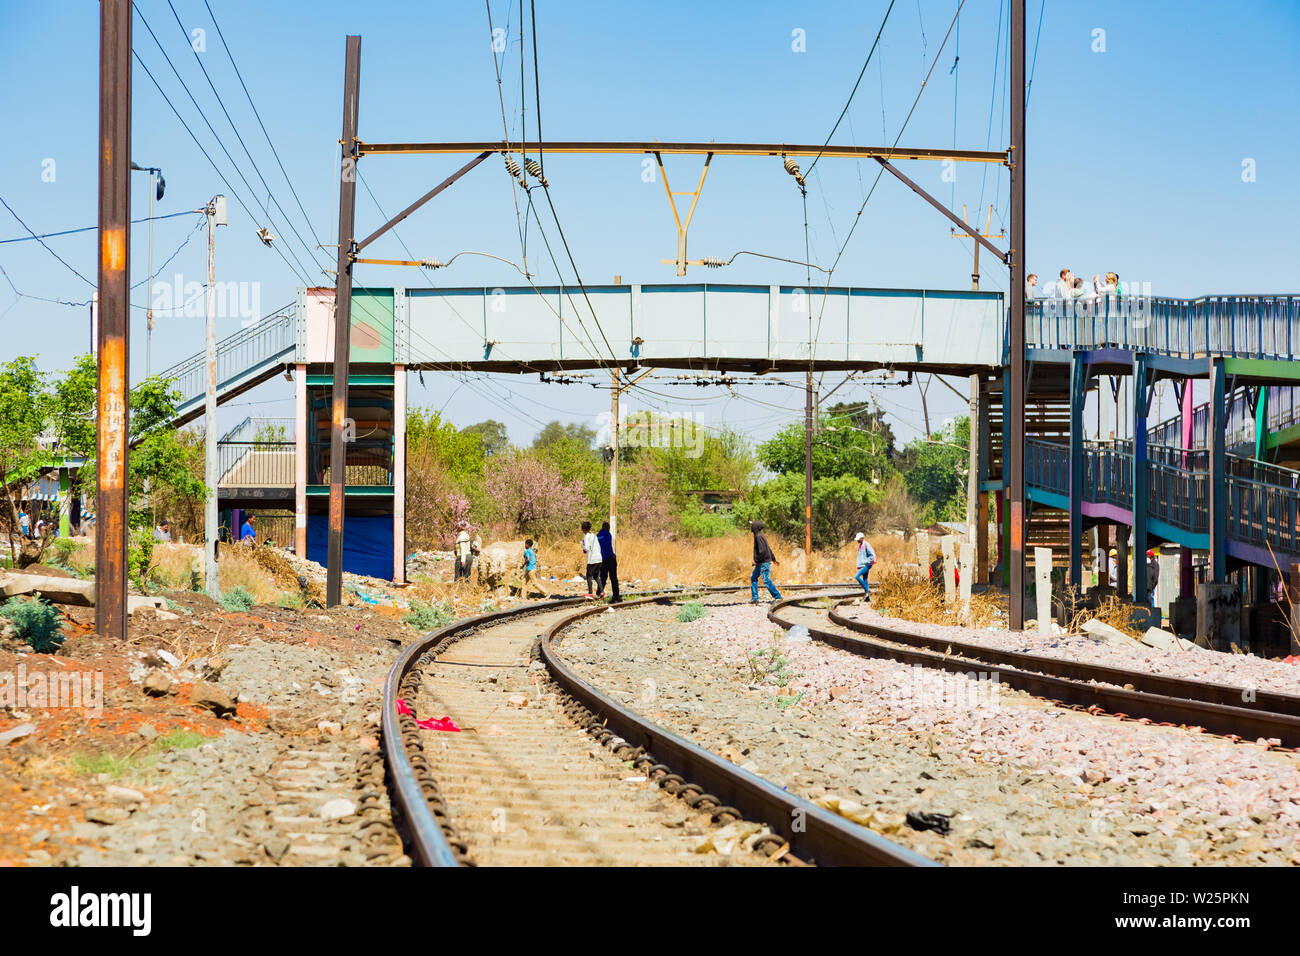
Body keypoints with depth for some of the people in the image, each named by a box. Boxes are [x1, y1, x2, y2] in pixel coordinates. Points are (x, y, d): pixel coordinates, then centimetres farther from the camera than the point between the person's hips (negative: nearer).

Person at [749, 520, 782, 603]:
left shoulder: (759, 536, -18)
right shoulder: (759, 535, 13)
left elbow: (762, 550, -26)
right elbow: (768, 548, 21)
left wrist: (756, 560, -19)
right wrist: (773, 559, 28)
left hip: (764, 562, -10)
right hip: (761, 563, 10)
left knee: (766, 580, -8)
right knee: (753, 577, 13)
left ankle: (778, 597, -3)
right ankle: (754, 598, 13)